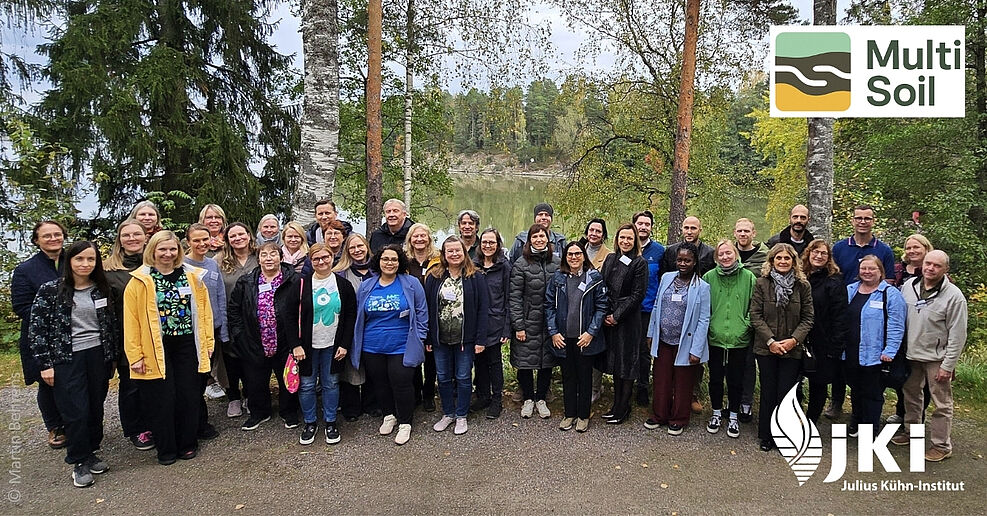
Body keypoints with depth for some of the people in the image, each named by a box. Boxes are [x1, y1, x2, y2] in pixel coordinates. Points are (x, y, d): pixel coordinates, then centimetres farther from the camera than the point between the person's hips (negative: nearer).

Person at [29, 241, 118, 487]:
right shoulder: (50, 290, -5)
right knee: (75, 411, -1)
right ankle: (79, 462, 15)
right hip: (67, 359, -3)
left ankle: (91, 453, 28)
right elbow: (37, 328, -5)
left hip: (98, 356, 3)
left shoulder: (101, 290, 5)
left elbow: (112, 325, 11)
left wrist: (112, 358, 11)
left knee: (95, 408, 10)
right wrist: (45, 364, -8)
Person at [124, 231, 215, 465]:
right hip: (156, 349, -2)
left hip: (187, 345, 3)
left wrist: (208, 341, 5)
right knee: (162, 399, 3)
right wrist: (135, 354, -8)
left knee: (189, 395, 7)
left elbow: (203, 310, 8)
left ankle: (187, 444, 24)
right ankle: (166, 449, 19)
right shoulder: (140, 281, -3)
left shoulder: (192, 276, 6)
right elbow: (131, 319, -5)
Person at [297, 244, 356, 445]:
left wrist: (345, 344, -4)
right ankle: (309, 423, 23)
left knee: (331, 384, 9)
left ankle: (330, 423, 24)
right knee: (306, 385, 6)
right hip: (308, 345, 0)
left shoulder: (343, 285, 0)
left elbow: (351, 317, 2)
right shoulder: (302, 284, -3)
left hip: (333, 345, 1)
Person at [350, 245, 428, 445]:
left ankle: (405, 423, 16)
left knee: (401, 383, -2)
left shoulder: (411, 284, -3)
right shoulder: (365, 287, 5)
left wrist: (419, 339, -5)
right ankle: (389, 416, 35)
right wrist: (357, 343, 11)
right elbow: (358, 316, 13)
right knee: (380, 384, 14)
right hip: (372, 347, 4)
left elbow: (421, 313, 0)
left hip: (401, 347, -3)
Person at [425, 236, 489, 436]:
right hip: (440, 338, 3)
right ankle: (448, 414, 29)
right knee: (443, 377, 12)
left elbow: (483, 309, -7)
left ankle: (461, 416, 23)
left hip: (465, 338, -2)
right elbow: (427, 308, 2)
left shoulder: (475, 277, -5)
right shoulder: (434, 277, 2)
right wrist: (427, 338, -1)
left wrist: (480, 339, -12)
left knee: (463, 378, 8)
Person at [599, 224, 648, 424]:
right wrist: (605, 314, -1)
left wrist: (617, 315, -12)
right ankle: (617, 404, 24)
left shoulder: (640, 263, -6)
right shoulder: (610, 259, 10)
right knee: (614, 360, 13)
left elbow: (638, 294, -10)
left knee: (627, 362, 1)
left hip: (628, 319, -6)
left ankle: (623, 408, 11)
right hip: (609, 318, 6)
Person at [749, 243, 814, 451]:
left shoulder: (803, 285, 3)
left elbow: (807, 318, 3)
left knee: (786, 393, 2)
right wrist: (770, 341, -12)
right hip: (766, 348, 0)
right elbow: (755, 315, -4)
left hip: (792, 349, 1)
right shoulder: (762, 283, -1)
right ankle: (766, 436, 19)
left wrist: (794, 339, -11)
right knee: (768, 393, 6)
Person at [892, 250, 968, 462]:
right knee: (911, 396, 19)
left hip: (937, 359, -5)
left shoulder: (953, 295, -14)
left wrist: (948, 365, -14)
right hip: (911, 355, 5)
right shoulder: (909, 285, 0)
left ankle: (942, 445, 16)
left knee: (942, 403, 4)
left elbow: (957, 335, -13)